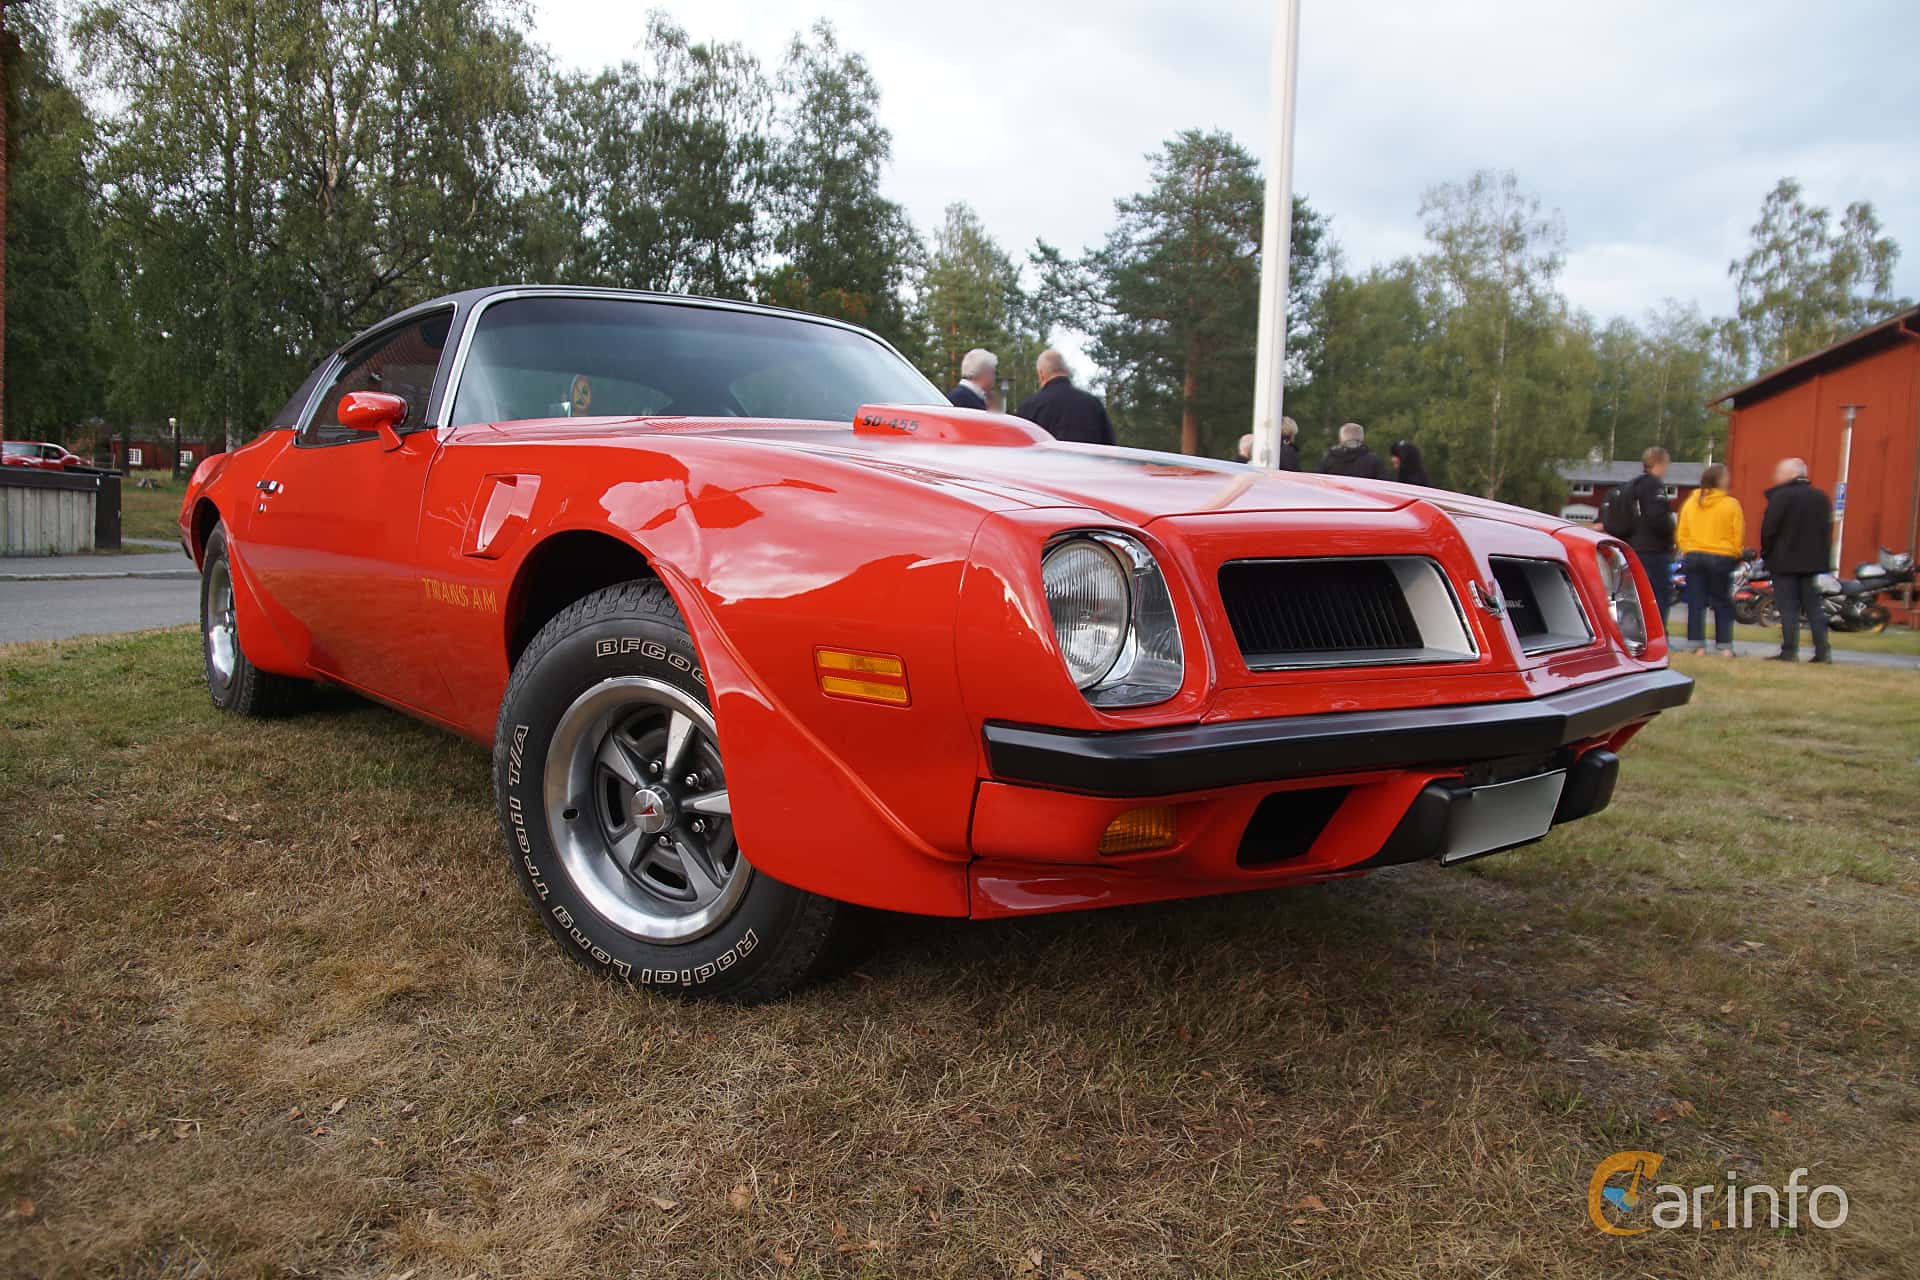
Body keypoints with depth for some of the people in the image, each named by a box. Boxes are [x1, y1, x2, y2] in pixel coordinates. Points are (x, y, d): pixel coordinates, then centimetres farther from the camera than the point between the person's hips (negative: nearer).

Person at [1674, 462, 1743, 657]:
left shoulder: (1690, 502, 4)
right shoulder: (1731, 504, -6)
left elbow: (1681, 533, 8)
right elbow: (1738, 535, -2)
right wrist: (1735, 555, 12)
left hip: (1693, 556, 3)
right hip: (1721, 558, -3)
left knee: (1696, 603, 5)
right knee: (1722, 604, 5)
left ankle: (1697, 644, 2)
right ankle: (1724, 646, 3)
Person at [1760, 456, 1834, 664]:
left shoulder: (1781, 496, -10)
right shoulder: (1821, 497, 12)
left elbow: (1769, 528, -12)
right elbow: (1827, 528, 13)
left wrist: (1766, 553, 1)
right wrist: (1823, 557, 15)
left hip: (1785, 561, -6)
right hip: (1813, 560, 6)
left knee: (1788, 607, -3)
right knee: (1814, 606, 10)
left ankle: (1789, 651, -4)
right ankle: (1823, 651, 6)